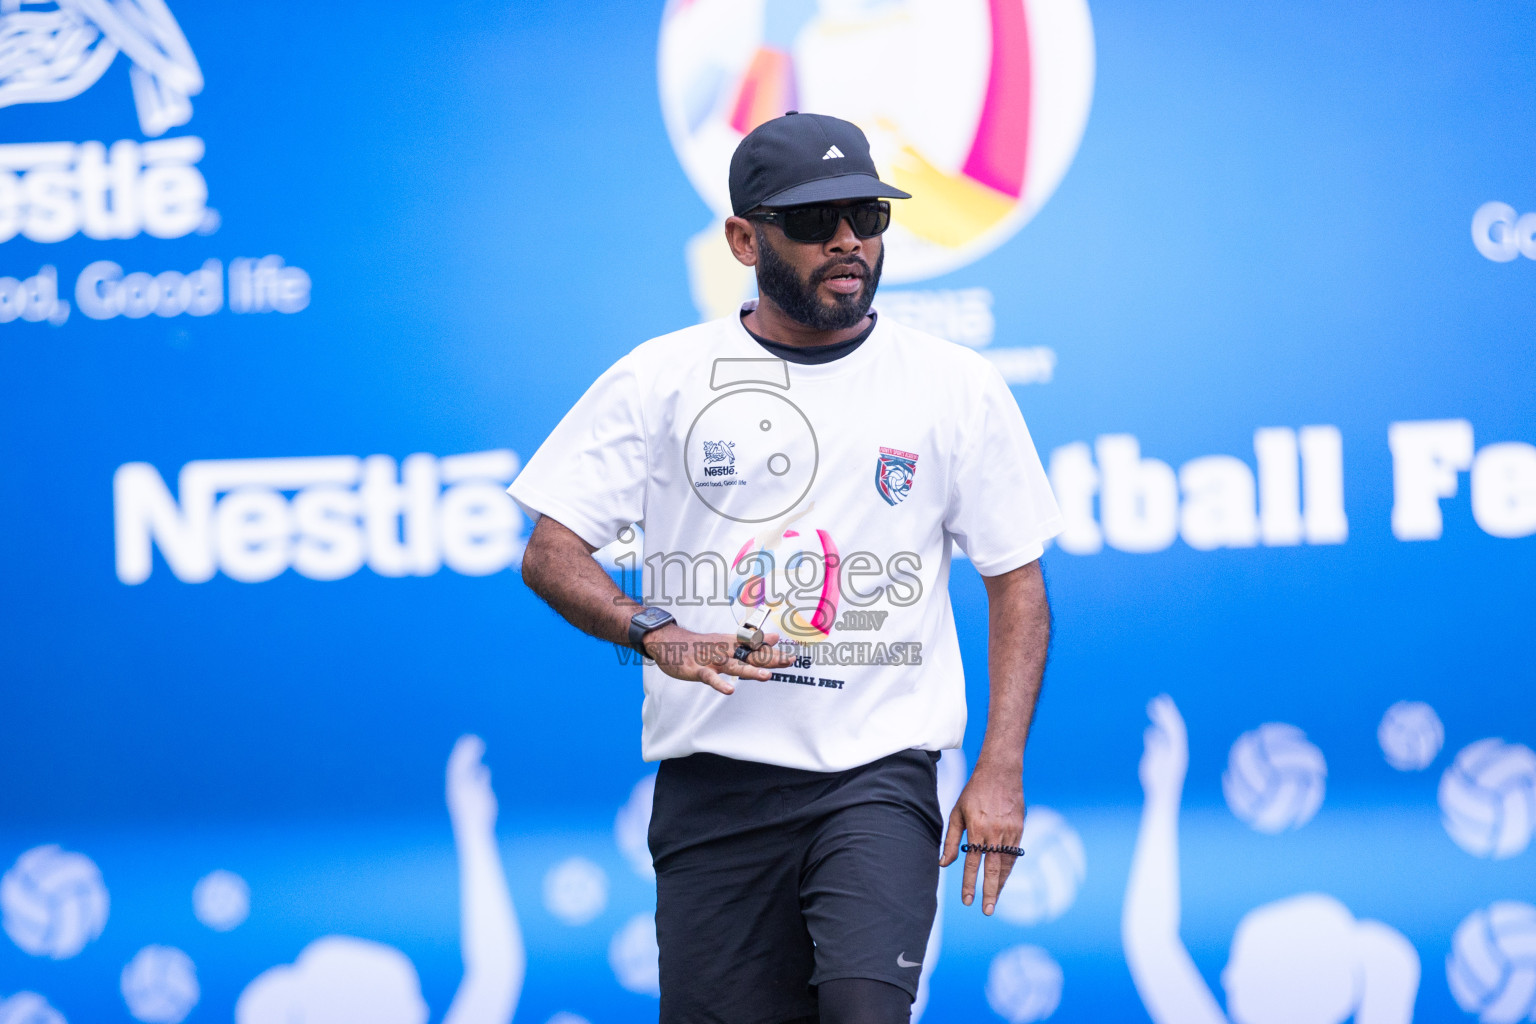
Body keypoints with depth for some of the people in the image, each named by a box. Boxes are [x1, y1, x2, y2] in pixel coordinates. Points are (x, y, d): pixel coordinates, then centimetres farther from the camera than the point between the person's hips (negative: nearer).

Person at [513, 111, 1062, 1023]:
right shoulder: (658, 381, 5)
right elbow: (551, 552, 3)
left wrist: (1001, 771, -2)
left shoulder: (959, 388, 6)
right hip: (712, 778, 1)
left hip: (880, 772, -1)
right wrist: (659, 635, -16)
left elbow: (1017, 581, 8)